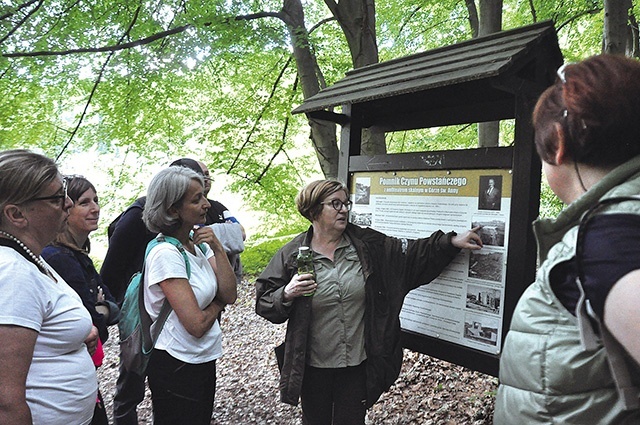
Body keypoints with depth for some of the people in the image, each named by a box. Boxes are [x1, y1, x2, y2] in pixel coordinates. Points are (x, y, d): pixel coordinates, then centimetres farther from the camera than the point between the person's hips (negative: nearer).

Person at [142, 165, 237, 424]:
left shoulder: (199, 243, 2)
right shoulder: (165, 253, -22)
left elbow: (230, 296, -4)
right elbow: (197, 325, -24)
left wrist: (217, 248, -13)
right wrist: (217, 304, -4)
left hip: (204, 360, 8)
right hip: (176, 366, -7)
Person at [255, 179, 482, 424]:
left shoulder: (368, 245, -3)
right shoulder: (292, 255, -8)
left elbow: (413, 254, -1)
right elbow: (263, 302, -4)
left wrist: (451, 242, -10)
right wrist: (287, 294, -23)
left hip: (358, 364, 1)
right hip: (313, 366, -1)